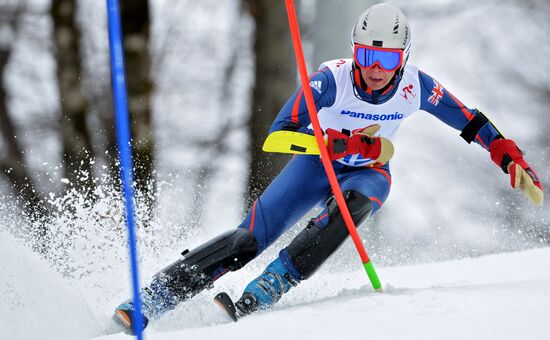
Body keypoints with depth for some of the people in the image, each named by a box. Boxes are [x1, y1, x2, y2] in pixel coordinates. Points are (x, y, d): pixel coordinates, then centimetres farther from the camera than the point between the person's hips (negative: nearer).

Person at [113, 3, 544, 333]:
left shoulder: (416, 86, -22)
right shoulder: (333, 78, -28)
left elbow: (471, 122, -7)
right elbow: (279, 134, -35)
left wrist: (513, 159, -14)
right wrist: (346, 144, -43)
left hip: (369, 175, 1)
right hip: (316, 165, -1)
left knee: (350, 206, -37)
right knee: (249, 240, -19)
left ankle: (262, 294, -38)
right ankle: (153, 297, -17)